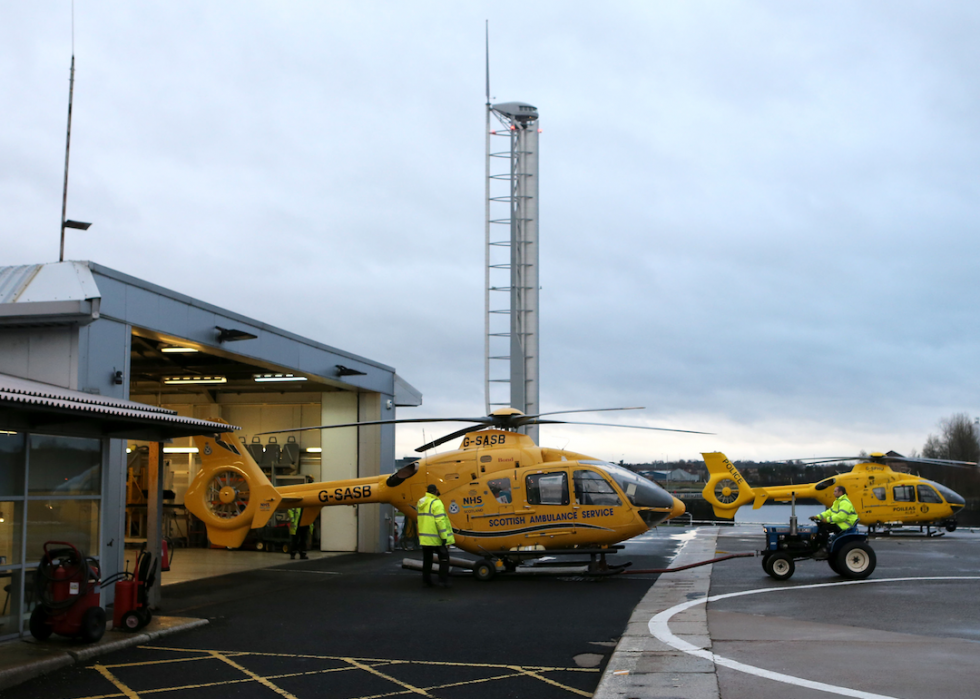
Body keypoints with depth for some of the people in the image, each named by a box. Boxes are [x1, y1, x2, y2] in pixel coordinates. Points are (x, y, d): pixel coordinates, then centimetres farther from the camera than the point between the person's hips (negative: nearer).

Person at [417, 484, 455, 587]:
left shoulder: (420, 502, 10)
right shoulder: (436, 503, -15)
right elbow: (440, 521, -20)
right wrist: (444, 537, -18)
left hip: (424, 538, 7)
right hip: (435, 538, -7)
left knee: (427, 560, 14)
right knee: (444, 558, 5)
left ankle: (427, 581, 16)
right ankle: (443, 581, 2)